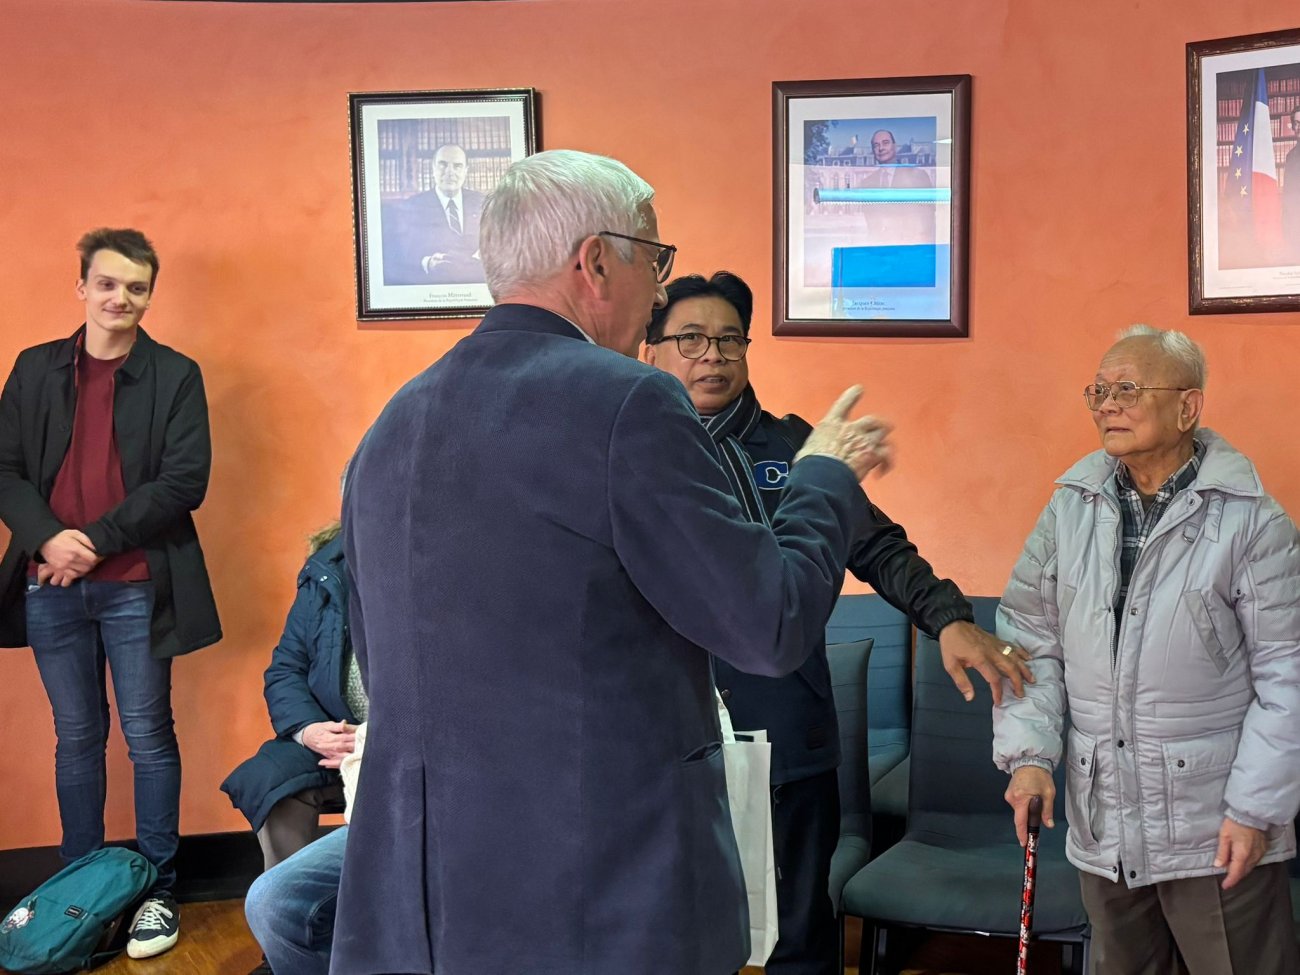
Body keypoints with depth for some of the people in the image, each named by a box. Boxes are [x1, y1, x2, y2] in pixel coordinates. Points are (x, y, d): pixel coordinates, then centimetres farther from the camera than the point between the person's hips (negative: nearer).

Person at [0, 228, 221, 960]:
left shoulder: (176, 375, 0)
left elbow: (185, 481, -9)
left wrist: (95, 541, -14)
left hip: (136, 589, -3)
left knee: (149, 738, 4)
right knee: (77, 737, 13)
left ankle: (158, 892, 16)